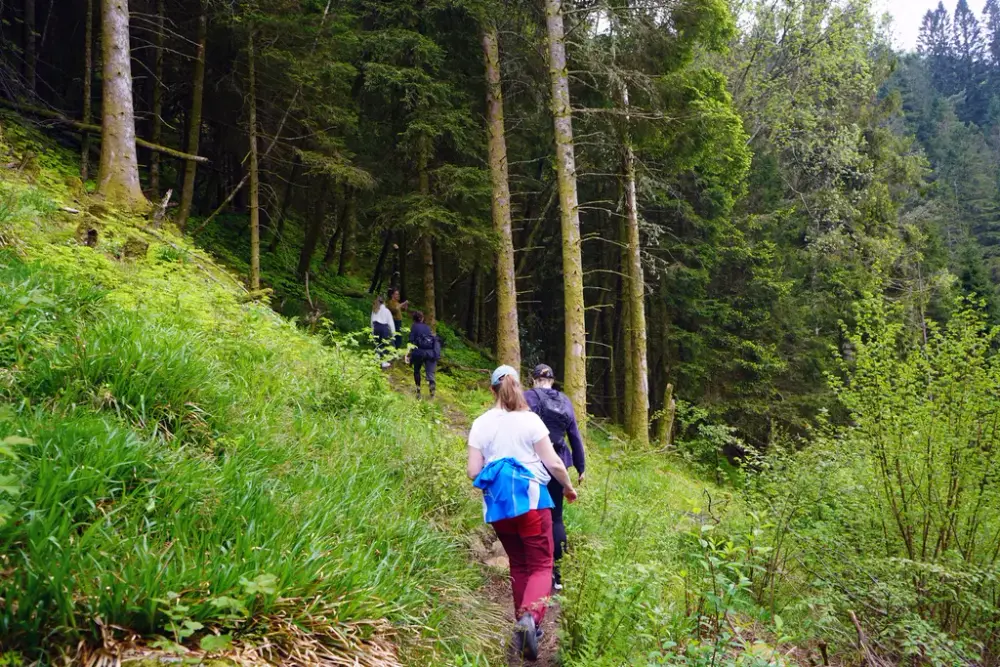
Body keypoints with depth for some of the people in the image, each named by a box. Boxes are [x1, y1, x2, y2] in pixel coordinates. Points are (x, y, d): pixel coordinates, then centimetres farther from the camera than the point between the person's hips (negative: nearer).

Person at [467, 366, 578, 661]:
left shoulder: (480, 424, -1)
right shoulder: (530, 419, -8)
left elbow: (473, 472, -2)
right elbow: (553, 463, -7)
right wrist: (568, 486, 11)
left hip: (498, 505, 3)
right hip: (530, 500, -3)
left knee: (518, 565, 20)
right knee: (541, 565, 2)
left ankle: (525, 624, 24)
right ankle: (530, 615, -24)